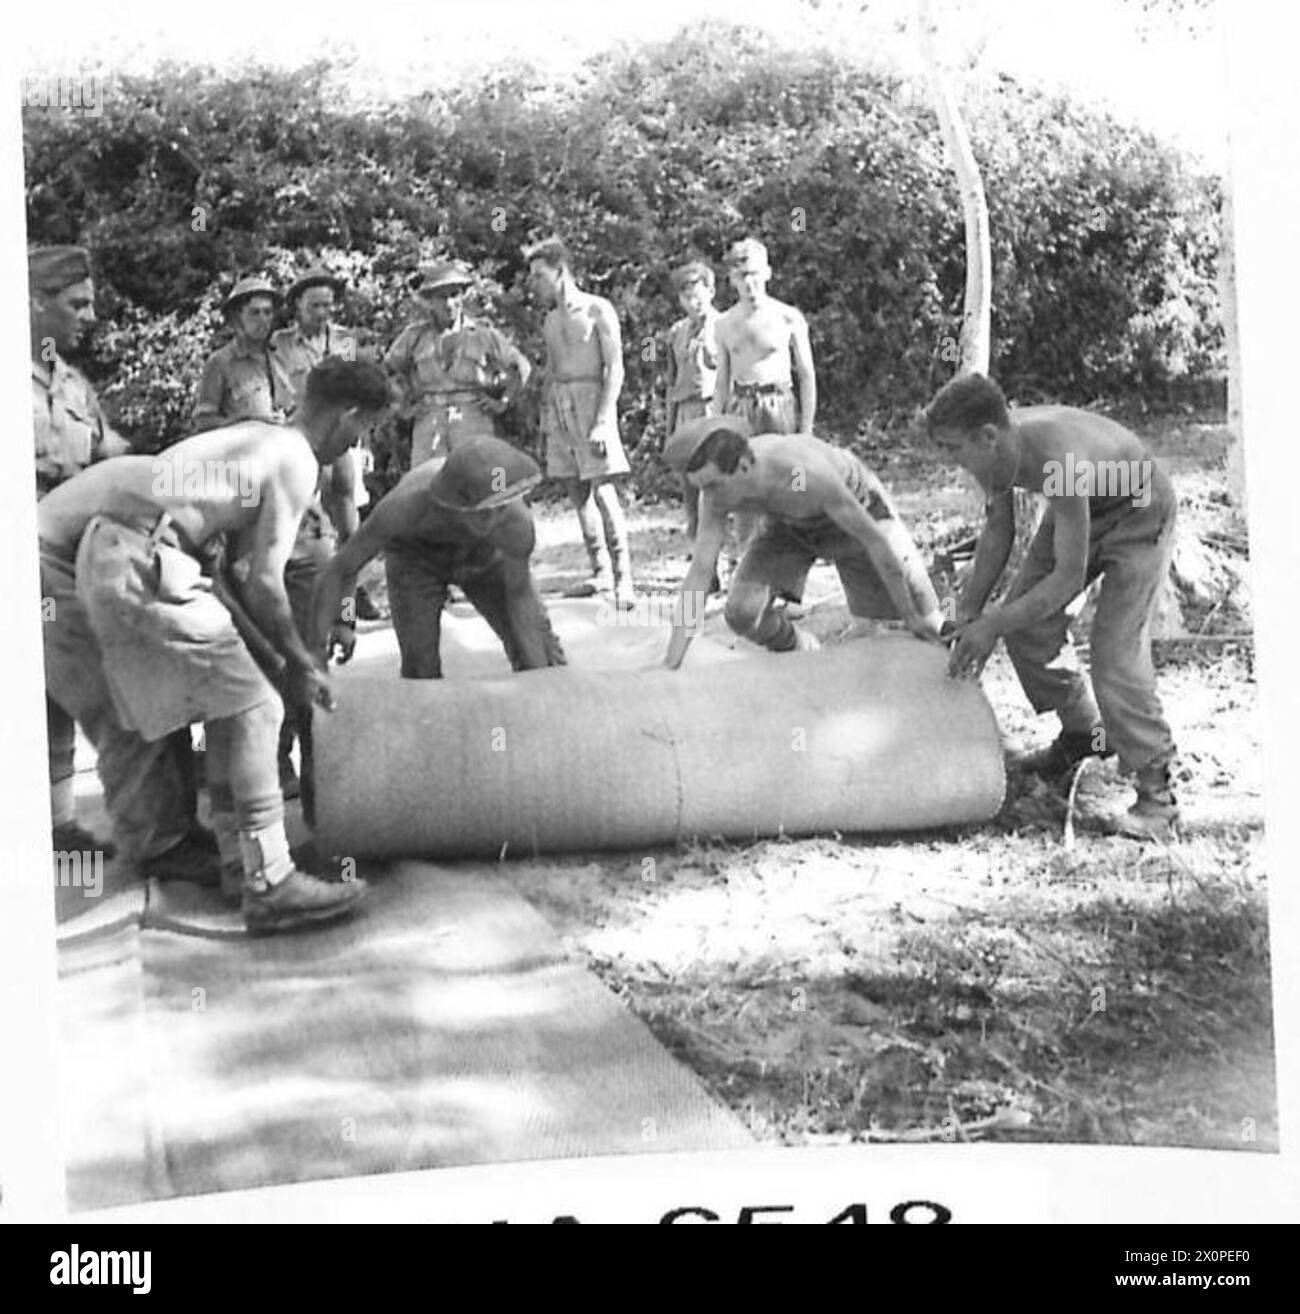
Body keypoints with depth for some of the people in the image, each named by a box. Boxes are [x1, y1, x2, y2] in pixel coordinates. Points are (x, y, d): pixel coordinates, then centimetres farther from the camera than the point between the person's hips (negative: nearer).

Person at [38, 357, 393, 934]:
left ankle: (240, 858, 22)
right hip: (145, 567, -9)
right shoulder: (296, 462, -5)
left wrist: (275, 656, 24)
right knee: (251, 709, -8)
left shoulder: (256, 437, 22)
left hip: (103, 553, 10)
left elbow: (235, 566, 22)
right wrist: (298, 663, 7)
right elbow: (263, 582, -7)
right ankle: (269, 886, -9)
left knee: (230, 706, 17)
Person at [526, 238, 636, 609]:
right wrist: (544, 416, 11)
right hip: (558, 404, 7)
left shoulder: (597, 310, -4)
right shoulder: (550, 320, 16)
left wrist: (603, 420, -18)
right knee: (576, 492, 4)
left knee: (602, 490, -13)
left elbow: (615, 369, -10)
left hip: (590, 399, -7)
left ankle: (623, 578, -13)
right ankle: (601, 572, 10)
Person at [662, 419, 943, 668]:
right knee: (742, 612, -20)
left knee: (925, 625, -5)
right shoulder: (717, 490, -31)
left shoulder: (809, 474, -45)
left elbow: (874, 539, -34)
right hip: (787, 524, 3)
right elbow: (699, 571, -29)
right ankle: (803, 650, 11)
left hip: (855, 510, -3)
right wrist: (669, 667, -34)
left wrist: (911, 617, -24)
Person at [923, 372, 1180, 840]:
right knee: (1026, 624, 2)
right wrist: (970, 611, -4)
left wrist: (994, 625, -30)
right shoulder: (995, 447, -19)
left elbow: (1069, 577, -35)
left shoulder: (1061, 463, -42)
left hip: (1139, 515, -7)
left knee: (1115, 648, -17)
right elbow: (998, 530, -1)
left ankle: (1157, 789, -6)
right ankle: (1082, 732, 23)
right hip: (1079, 508, 8)